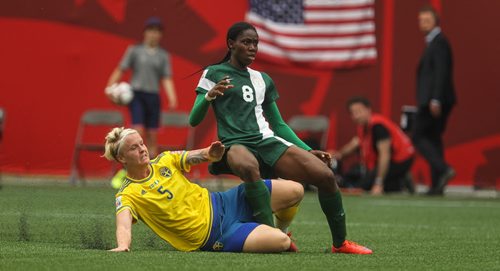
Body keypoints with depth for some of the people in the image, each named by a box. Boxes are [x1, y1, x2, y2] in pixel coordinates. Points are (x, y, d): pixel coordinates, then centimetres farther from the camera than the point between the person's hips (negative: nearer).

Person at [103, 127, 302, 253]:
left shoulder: (165, 161, 2)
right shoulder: (127, 195, -13)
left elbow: (194, 157, -10)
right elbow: (124, 223, -31)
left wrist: (209, 154, -35)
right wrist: (122, 246, -54)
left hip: (221, 203, 6)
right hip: (214, 237, -6)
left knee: (294, 191, -2)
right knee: (282, 243, -24)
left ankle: (277, 230, 25)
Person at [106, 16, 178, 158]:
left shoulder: (163, 55, 11)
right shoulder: (134, 50, 6)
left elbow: (167, 79, 4)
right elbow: (120, 70, 2)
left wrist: (172, 99, -10)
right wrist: (110, 87, -11)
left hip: (153, 97, 3)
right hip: (136, 94, -3)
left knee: (153, 135, 3)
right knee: (138, 130, -16)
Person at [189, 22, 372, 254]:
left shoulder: (262, 79, 23)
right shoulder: (213, 74, 7)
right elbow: (194, 120, -3)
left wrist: (307, 151, 18)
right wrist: (210, 96, -23)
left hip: (268, 141, 5)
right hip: (235, 144, -5)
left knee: (325, 175, -14)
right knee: (249, 167, -44)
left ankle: (340, 243, 3)